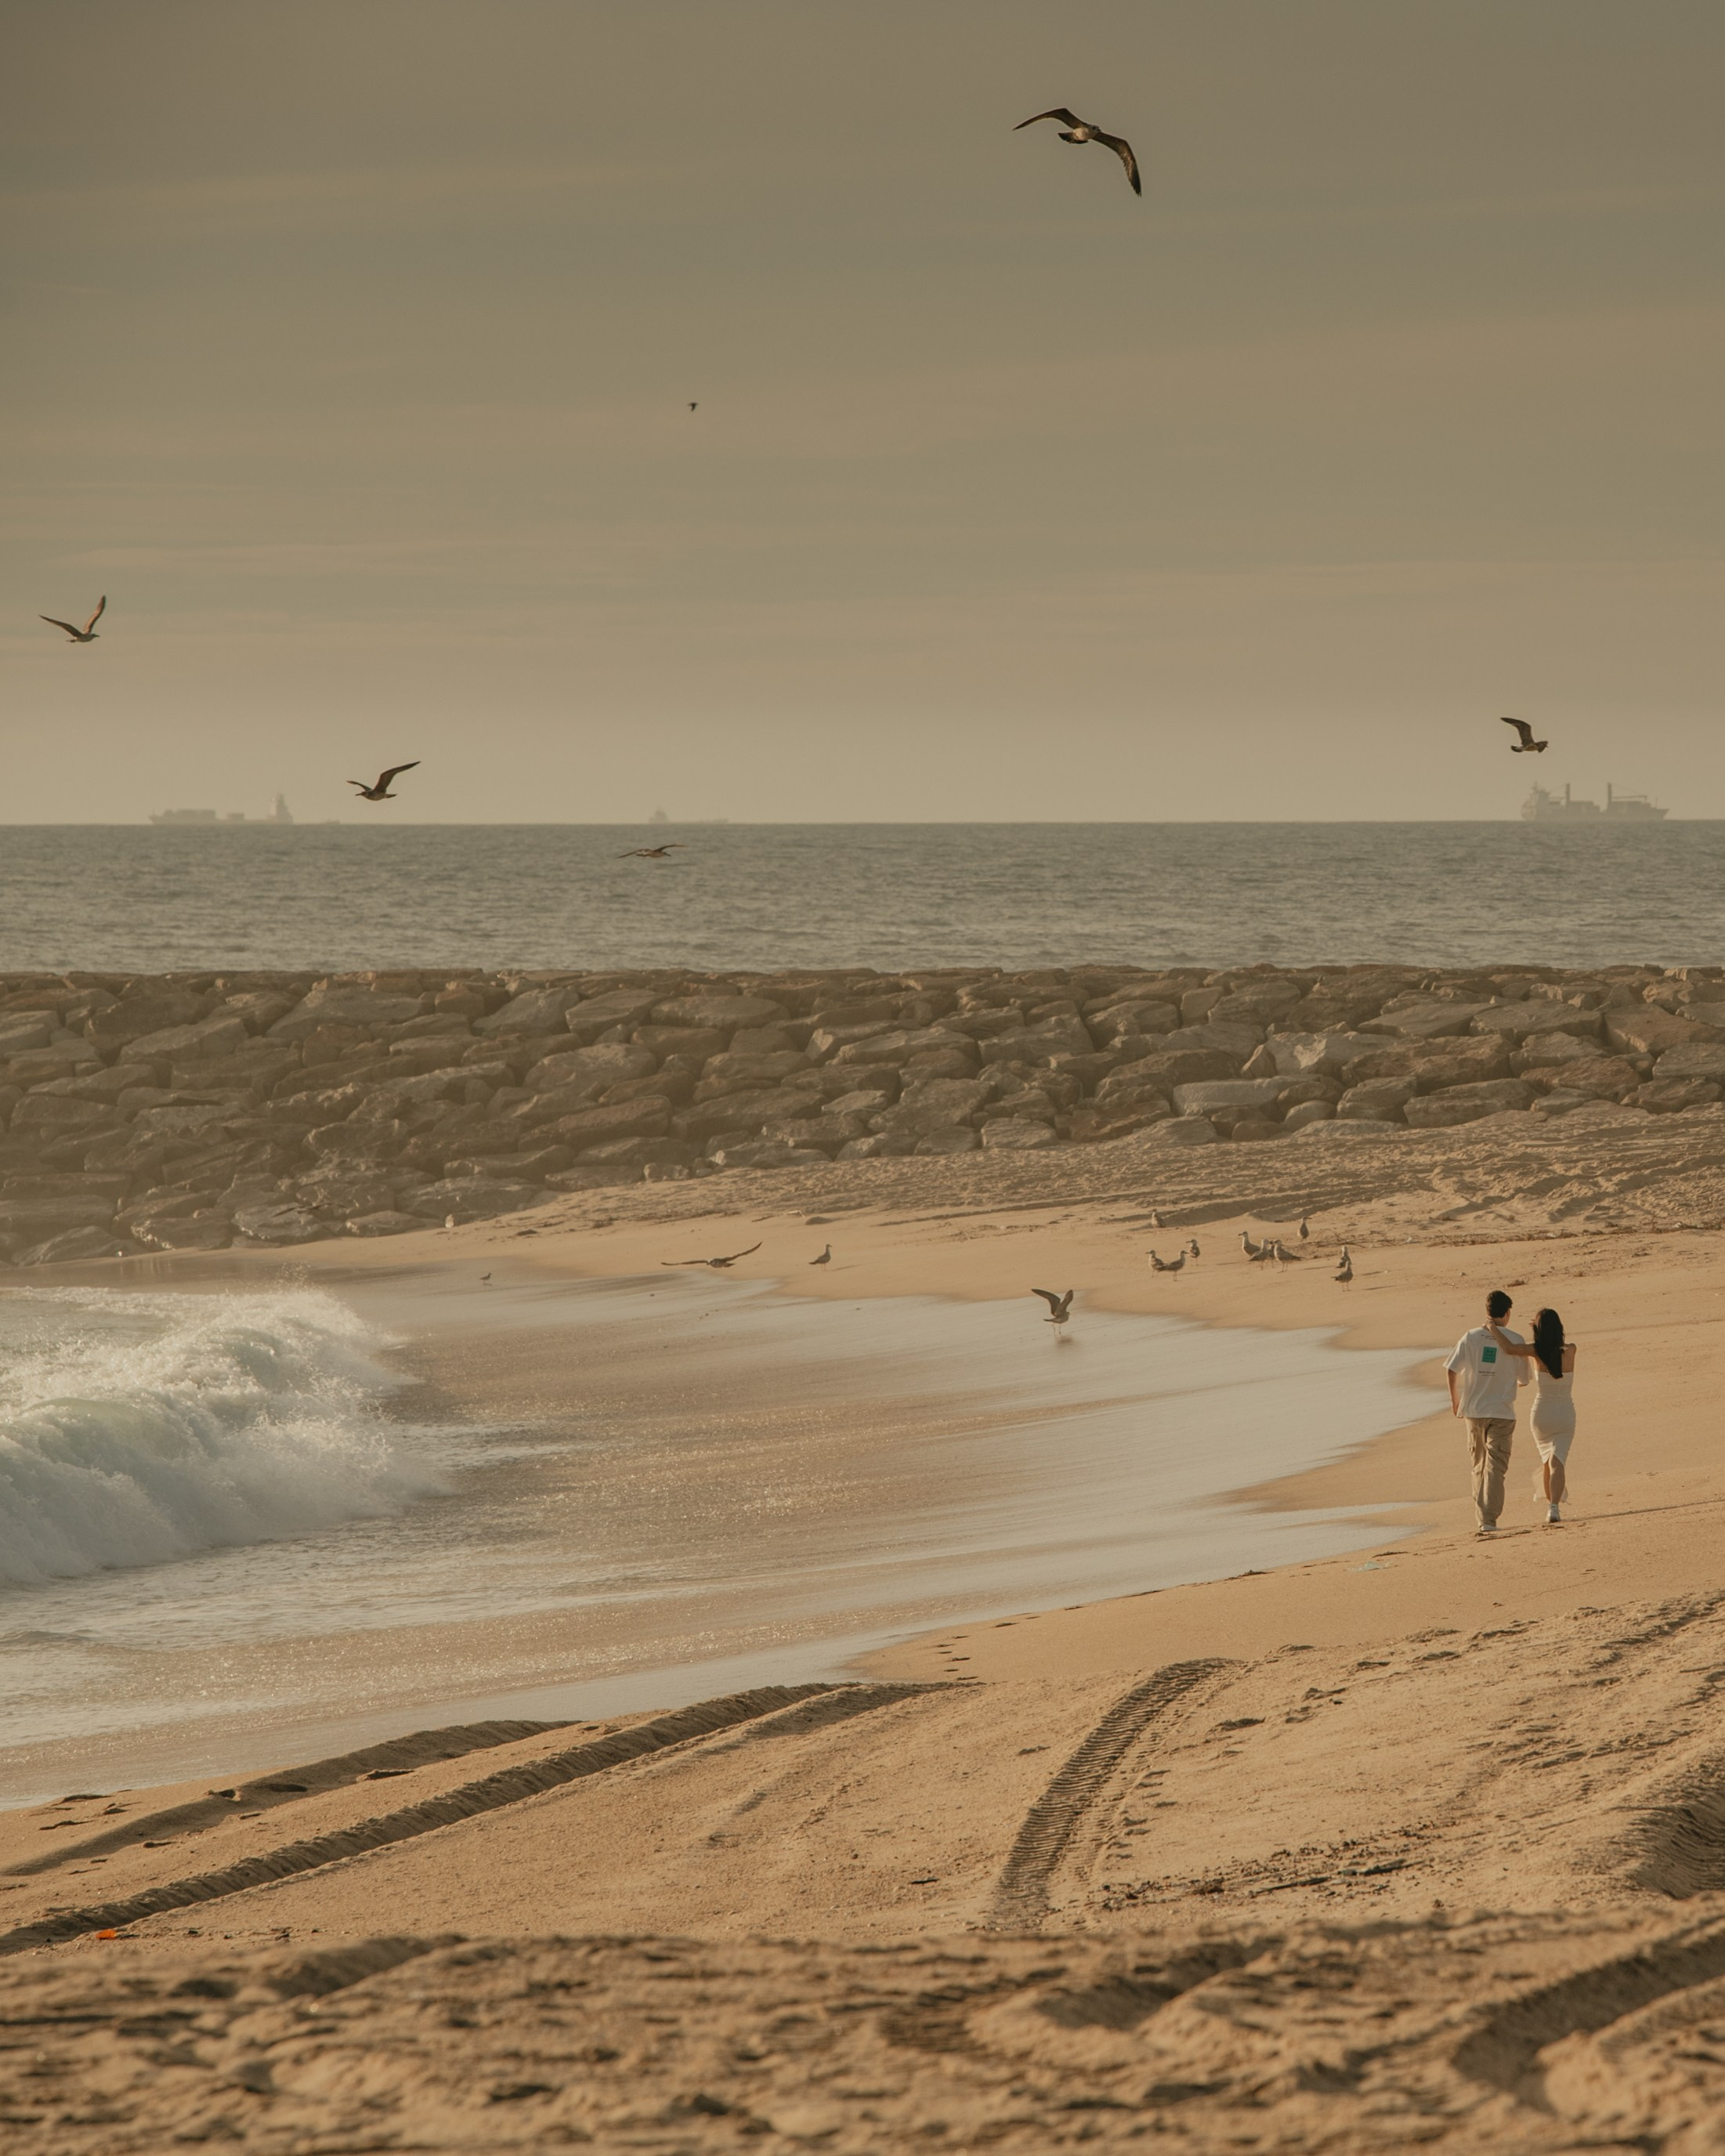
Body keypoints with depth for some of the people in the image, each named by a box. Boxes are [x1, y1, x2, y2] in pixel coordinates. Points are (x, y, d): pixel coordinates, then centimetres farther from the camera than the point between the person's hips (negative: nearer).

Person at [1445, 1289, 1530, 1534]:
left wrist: (1455, 1398, 12)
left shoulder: (1471, 1337, -1)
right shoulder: (1515, 1340, -5)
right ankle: (1489, 1520, -15)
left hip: (1475, 1410, 3)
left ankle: (1482, 1517, 20)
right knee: (1495, 1467, -4)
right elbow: (1523, 1378, 3)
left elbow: (1452, 1369, -5)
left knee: (1480, 1467, 17)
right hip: (1502, 1412, -3)